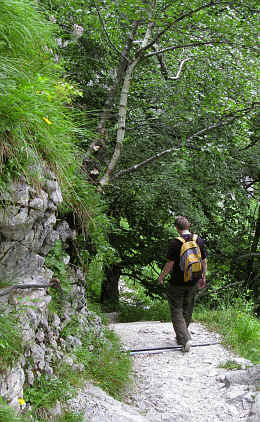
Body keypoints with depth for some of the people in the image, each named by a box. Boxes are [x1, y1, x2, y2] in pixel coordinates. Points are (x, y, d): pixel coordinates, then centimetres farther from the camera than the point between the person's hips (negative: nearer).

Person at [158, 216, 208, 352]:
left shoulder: (175, 243, -16)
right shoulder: (199, 240, -2)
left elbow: (170, 264, -13)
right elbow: (204, 261, 4)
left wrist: (161, 276, 3)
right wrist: (203, 277, 18)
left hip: (177, 283, -5)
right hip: (193, 283, 5)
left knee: (177, 311, 4)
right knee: (187, 311, 19)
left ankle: (185, 339, -9)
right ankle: (181, 337, 30)